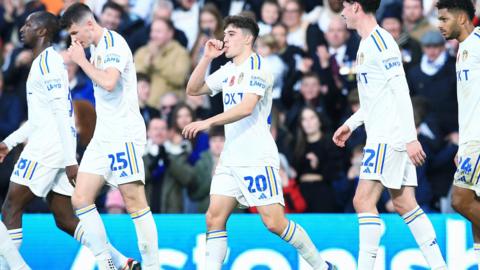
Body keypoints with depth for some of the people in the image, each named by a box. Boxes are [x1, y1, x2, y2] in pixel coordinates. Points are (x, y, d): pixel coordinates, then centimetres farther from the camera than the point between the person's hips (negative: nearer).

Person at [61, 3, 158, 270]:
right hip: (103, 136, 9)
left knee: (134, 202, -9)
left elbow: (108, 82, -27)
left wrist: (81, 60, -16)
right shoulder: (95, 47, 15)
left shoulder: (113, 44, -12)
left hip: (124, 135, -9)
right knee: (80, 199, 2)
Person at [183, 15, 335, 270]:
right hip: (230, 159, 8)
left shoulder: (256, 66, -10)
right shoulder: (228, 70, 16)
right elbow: (193, 89, 19)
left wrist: (208, 122, -27)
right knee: (214, 218, -4)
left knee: (274, 222, -9)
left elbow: (246, 107, -23)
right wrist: (206, 58, 7)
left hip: (258, 159, -8)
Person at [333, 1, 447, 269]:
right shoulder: (367, 44, 17)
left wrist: (410, 138, -23)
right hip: (382, 135, 10)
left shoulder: (380, 41, -13)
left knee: (364, 200, -11)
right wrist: (350, 124, 27)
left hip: (389, 137, -10)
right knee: (405, 204, 6)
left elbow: (401, 91, -19)